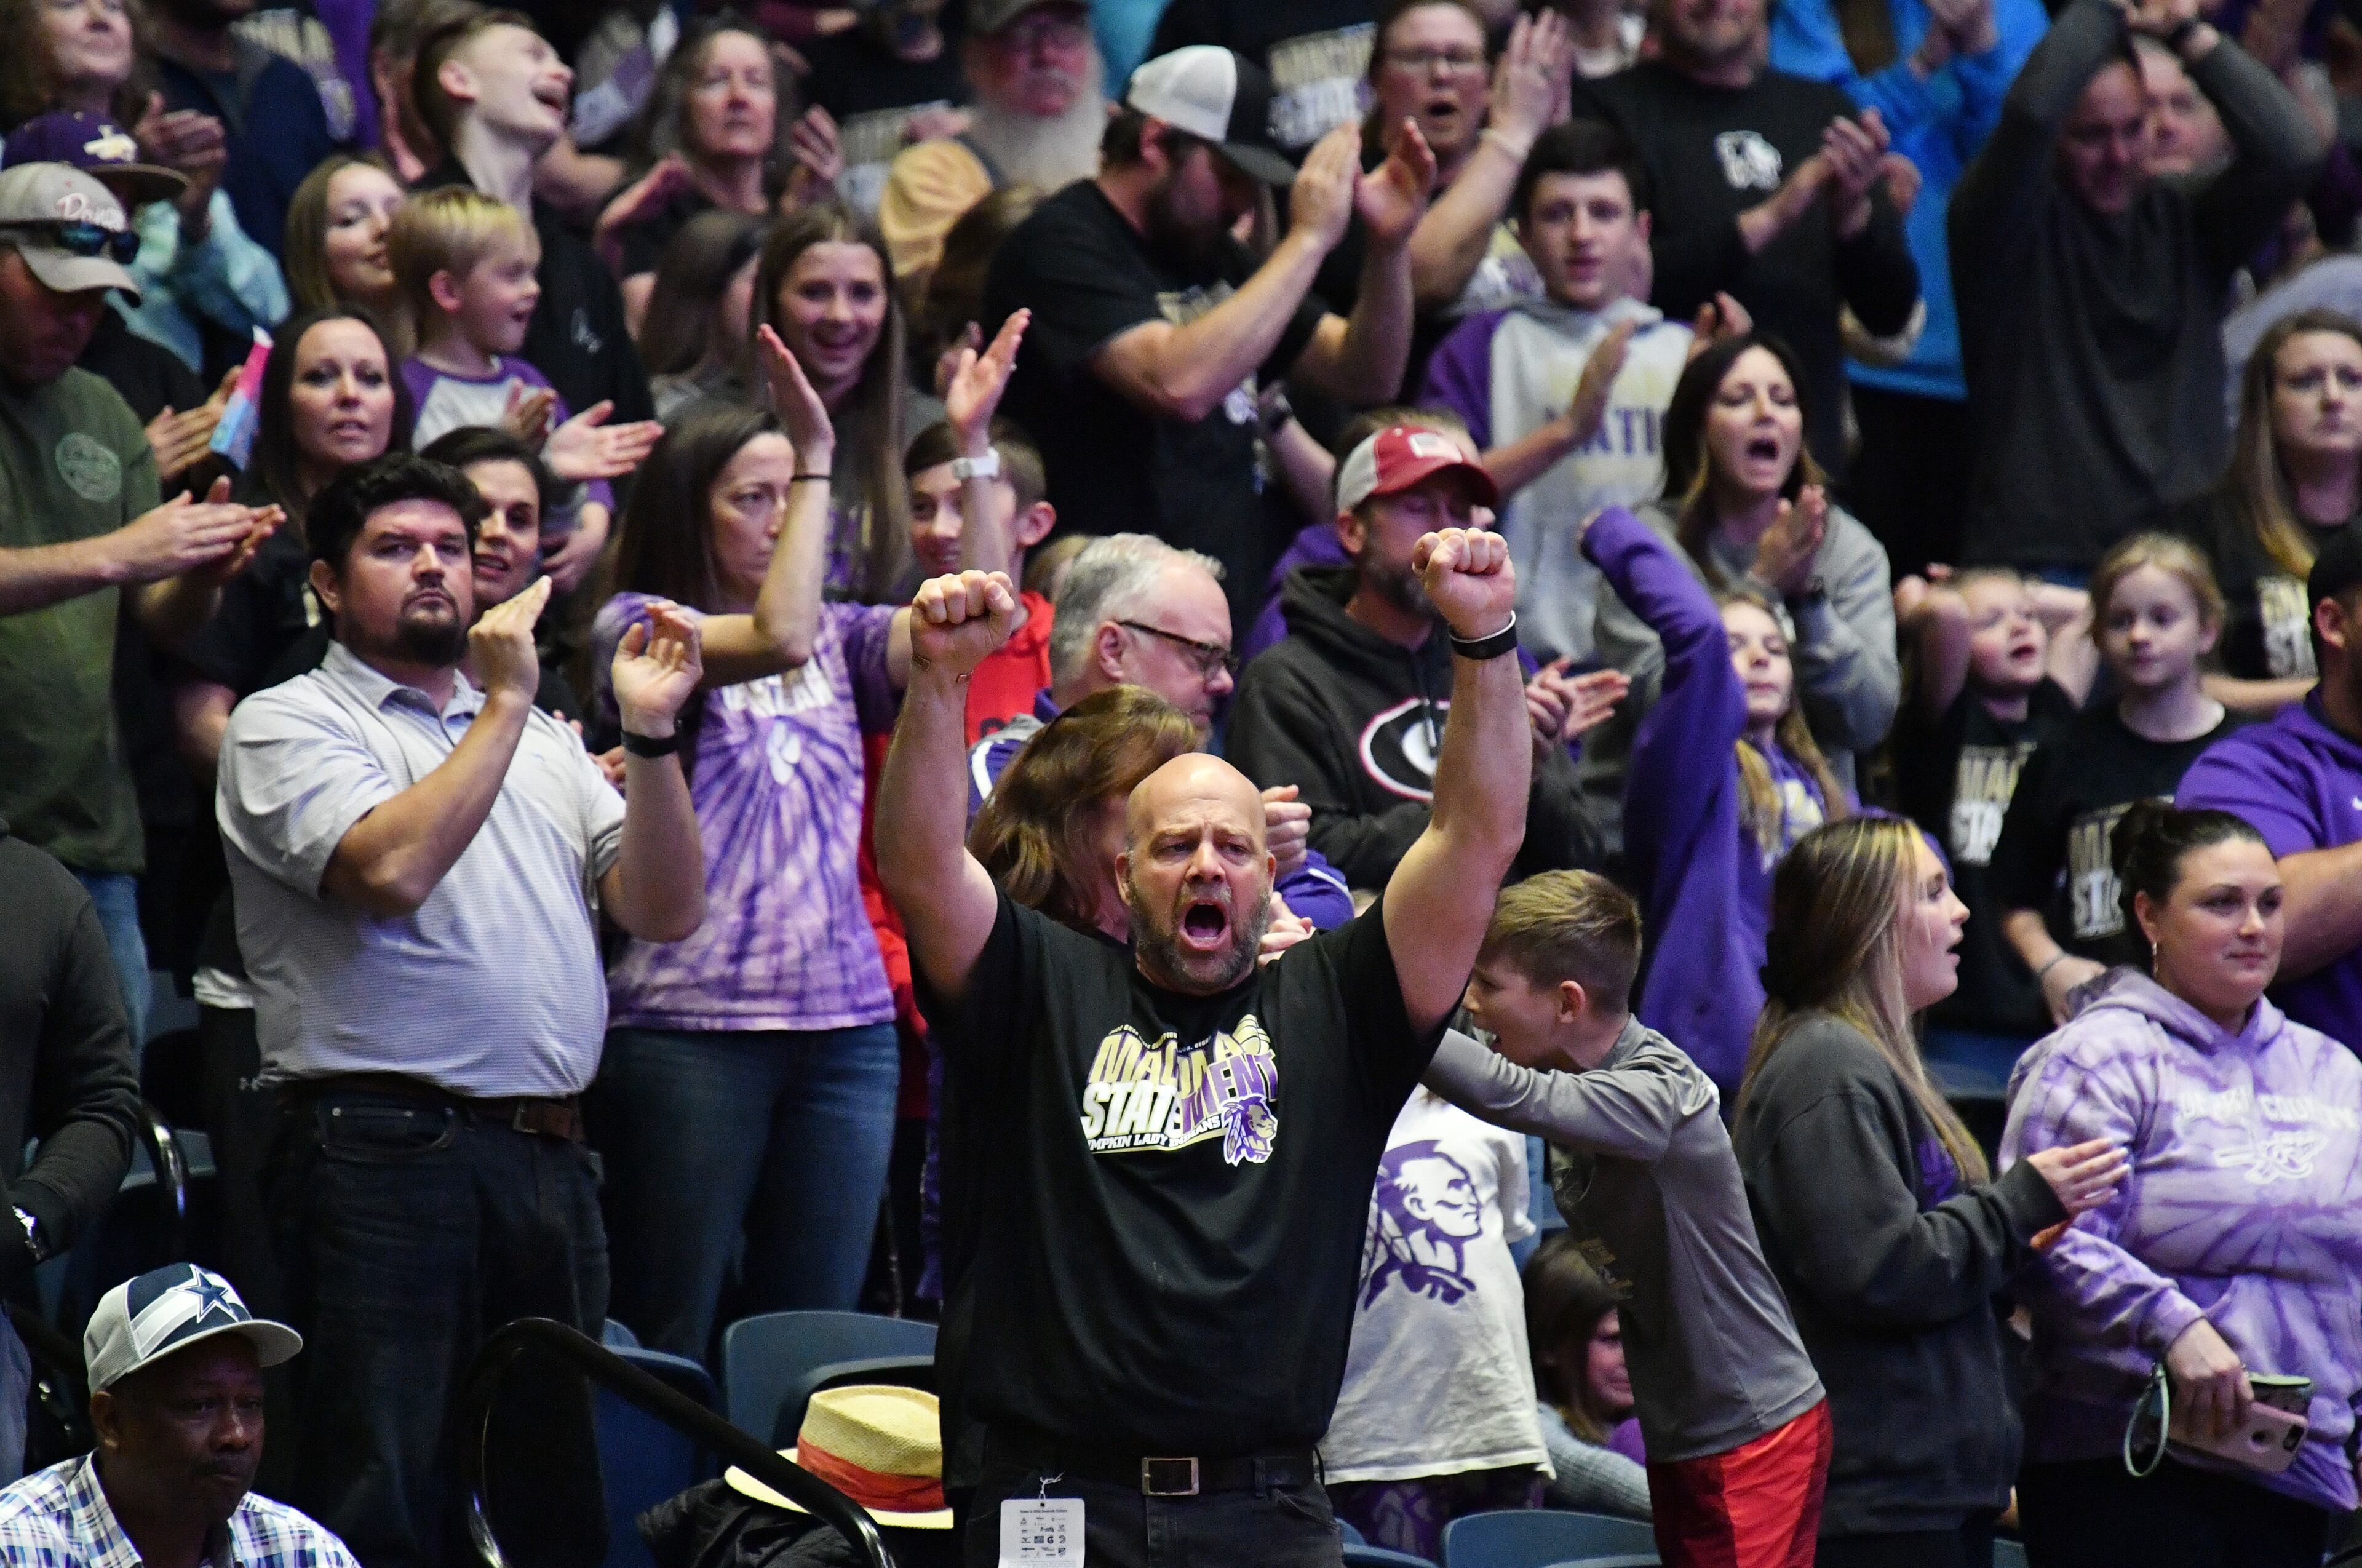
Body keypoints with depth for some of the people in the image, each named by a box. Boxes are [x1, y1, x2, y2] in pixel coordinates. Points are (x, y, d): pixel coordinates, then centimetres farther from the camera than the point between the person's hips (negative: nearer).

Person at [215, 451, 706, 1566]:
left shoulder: (543, 741, 21)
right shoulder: (286, 724, 3)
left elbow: (665, 911, 11)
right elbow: (393, 868, -16)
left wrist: (650, 735, -1)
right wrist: (504, 703, -10)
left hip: (547, 1151, 6)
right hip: (383, 1149, -6)